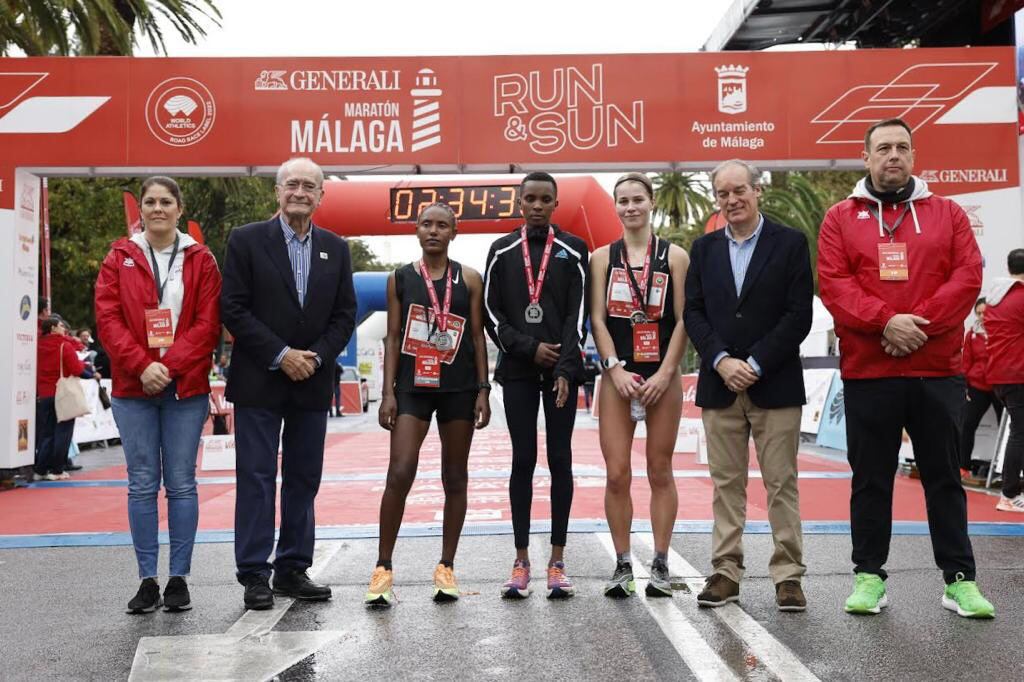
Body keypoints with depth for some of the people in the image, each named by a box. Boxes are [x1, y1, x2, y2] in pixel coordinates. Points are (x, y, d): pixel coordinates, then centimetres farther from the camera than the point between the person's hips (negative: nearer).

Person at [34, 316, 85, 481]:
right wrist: (82, 363, 3)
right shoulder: (65, 346, -11)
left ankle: (39, 469, 9)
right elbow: (77, 369, -16)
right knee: (62, 433, 2)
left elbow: (36, 369, 14)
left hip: (43, 395, 5)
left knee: (46, 433, 11)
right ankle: (56, 470, 1)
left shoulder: (39, 346, 6)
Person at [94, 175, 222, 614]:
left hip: (186, 387, -1)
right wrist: (141, 365, -13)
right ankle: (147, 580, 10)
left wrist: (171, 365, -13)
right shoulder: (119, 258, 8)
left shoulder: (201, 260, 5)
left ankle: (179, 578, 10)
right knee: (142, 484, 3)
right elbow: (107, 318, 0)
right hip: (133, 386, 1)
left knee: (181, 483, 2)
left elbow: (208, 323, -2)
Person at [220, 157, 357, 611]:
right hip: (260, 382, -4)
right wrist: (280, 355, -13)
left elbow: (345, 315, 8)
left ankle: (292, 570, 17)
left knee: (304, 479, 8)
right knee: (256, 479, -1)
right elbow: (233, 309, -8)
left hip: (312, 382, 4)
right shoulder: (247, 241, -2)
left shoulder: (335, 248, 9)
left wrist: (316, 357, -8)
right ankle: (254, 575, 6)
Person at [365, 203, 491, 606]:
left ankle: (446, 568, 16)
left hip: (458, 388, 1)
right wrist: (388, 392, -2)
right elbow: (392, 337, 5)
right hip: (413, 387, -1)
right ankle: (383, 568, -2)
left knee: (455, 478, 6)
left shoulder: (469, 280, 5)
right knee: (400, 473, -11)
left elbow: (478, 337, 5)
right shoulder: (400, 278, 6)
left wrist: (482, 390, -1)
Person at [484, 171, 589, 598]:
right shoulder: (502, 251, 7)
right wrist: (530, 347, -7)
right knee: (523, 460, 2)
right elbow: (492, 314, 5)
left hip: (562, 368, -1)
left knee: (560, 459, 1)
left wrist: (565, 369, -13)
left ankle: (557, 562, 8)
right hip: (518, 369, 1)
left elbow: (577, 315, -3)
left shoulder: (572, 251, 4)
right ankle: (521, 561, 8)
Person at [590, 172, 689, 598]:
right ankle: (622, 566, 8)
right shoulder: (602, 257, 8)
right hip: (617, 375, 1)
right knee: (617, 475, -2)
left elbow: (682, 321, -1)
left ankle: (660, 565, 13)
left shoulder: (674, 257, 4)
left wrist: (664, 374, -9)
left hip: (662, 376, -1)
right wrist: (616, 369, -8)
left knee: (660, 473, 5)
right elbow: (597, 320, 3)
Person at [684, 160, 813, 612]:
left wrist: (755, 364, -12)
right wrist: (722, 361, -10)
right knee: (726, 484, 7)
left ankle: (788, 575, 8)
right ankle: (726, 571, 13)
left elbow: (799, 315, -6)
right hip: (719, 384, 3)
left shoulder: (790, 243, 1)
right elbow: (693, 312, 5)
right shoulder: (704, 249, 11)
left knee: (781, 483, 1)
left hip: (775, 384, -3)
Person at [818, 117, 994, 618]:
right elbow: (833, 282, -5)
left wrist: (920, 323, -14)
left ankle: (960, 580, 15)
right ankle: (869, 576, 17)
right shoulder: (841, 218, 6)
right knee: (871, 478, 7)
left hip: (938, 371, 1)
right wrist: (885, 321, -18)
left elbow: (968, 276, -1)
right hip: (867, 372, -1)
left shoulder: (947, 214, 10)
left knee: (944, 477, 7)